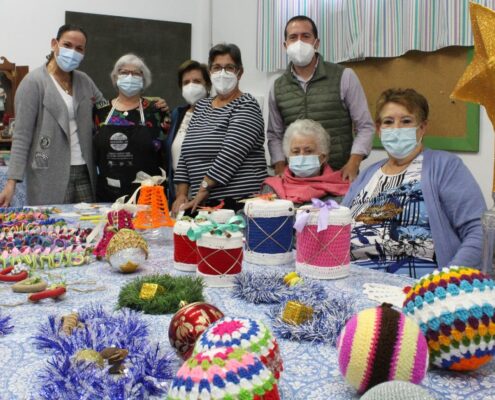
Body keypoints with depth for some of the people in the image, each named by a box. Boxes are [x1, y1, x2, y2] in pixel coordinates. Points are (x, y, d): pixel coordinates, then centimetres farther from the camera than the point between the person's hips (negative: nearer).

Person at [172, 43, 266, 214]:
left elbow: (230, 155, -16)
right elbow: (186, 152, 14)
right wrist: (181, 194, 4)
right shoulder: (201, 106, 16)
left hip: (239, 202, -5)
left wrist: (202, 190, -17)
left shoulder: (246, 106, -4)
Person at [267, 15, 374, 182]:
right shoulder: (277, 87, 9)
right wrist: (280, 168, -1)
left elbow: (365, 126, 1)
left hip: (339, 175, -2)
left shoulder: (344, 77, 1)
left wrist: (353, 165, -11)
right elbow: (274, 135, 14)